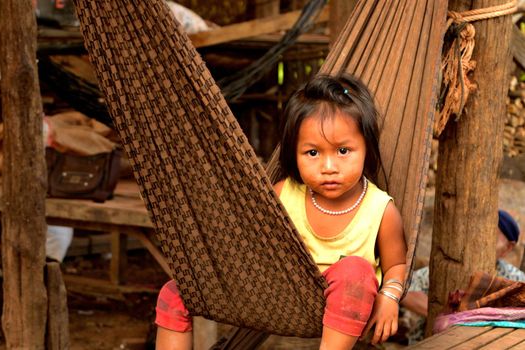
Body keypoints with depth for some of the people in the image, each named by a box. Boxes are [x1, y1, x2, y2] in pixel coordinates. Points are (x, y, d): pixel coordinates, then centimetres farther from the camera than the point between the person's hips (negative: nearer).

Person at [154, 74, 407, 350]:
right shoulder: (284, 193, -8)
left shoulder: (382, 211, -12)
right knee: (175, 294, -6)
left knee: (355, 269, -38)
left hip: (343, 315, -3)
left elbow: (395, 264, 4)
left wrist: (389, 296, -17)